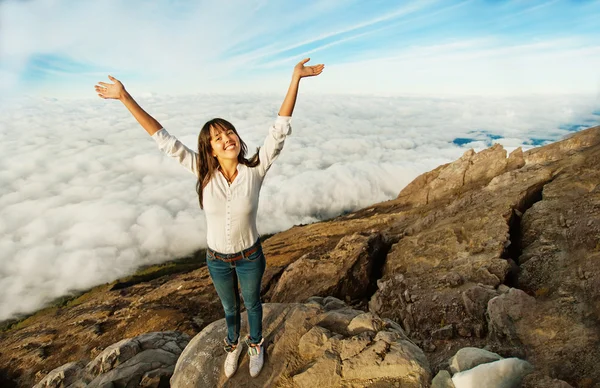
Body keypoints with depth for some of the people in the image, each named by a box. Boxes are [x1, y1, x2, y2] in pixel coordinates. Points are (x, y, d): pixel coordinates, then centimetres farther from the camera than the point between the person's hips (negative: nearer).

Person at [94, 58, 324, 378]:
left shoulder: (255, 170, -22)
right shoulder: (204, 172, -19)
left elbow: (279, 130, -28)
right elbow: (163, 139, -18)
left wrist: (295, 79, -34)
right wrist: (125, 97, -20)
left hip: (250, 256, -1)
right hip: (217, 259, 2)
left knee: (252, 304, 26)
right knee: (229, 308, 28)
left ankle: (256, 345, 56)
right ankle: (233, 344, 59)